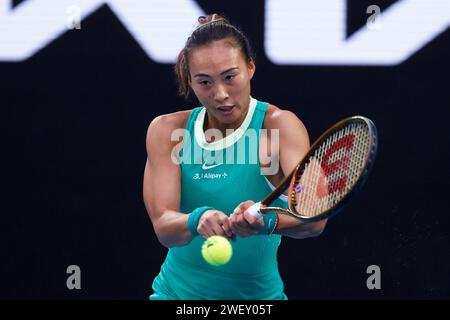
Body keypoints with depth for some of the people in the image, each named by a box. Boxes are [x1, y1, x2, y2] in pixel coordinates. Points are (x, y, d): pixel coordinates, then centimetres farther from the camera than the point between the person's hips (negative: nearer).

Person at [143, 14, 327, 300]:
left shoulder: (278, 124, -14)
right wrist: (197, 220, -38)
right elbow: (163, 227, -16)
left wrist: (266, 222, -47)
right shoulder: (167, 130, -5)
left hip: (256, 293, -2)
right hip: (176, 290, 2)